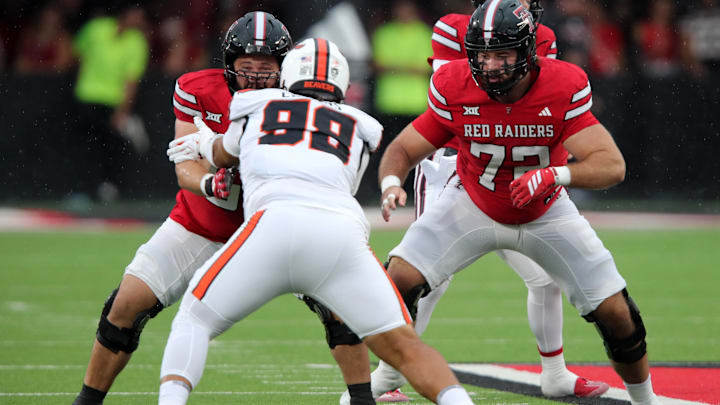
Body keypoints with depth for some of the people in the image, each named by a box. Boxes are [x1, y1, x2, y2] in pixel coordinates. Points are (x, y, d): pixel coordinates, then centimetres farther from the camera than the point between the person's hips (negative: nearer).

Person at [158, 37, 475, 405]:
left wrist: (203, 142, 74)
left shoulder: (258, 105, 30)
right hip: (343, 233, 1)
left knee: (195, 319, 12)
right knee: (402, 347, 6)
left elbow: (222, 157, 50)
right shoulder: (357, 128, 32)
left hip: (277, 221, -1)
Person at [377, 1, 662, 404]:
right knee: (401, 279, -18)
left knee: (615, 313, -6)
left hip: (546, 213, 0)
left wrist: (555, 175, -53)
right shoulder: (455, 89, -24)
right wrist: (391, 182, -39)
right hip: (473, 205, 1)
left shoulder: (563, 87, -28)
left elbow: (612, 165, -35)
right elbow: (403, 149, -16)